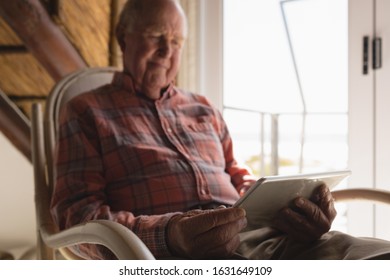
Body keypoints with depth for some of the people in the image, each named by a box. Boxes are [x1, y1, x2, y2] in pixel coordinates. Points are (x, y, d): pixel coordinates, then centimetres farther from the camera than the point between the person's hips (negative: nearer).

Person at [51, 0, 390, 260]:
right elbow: (75, 212, 3)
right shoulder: (86, 112, 14)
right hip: (171, 257, -6)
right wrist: (167, 234, -17)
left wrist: (290, 205, 1)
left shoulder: (204, 109, 29)